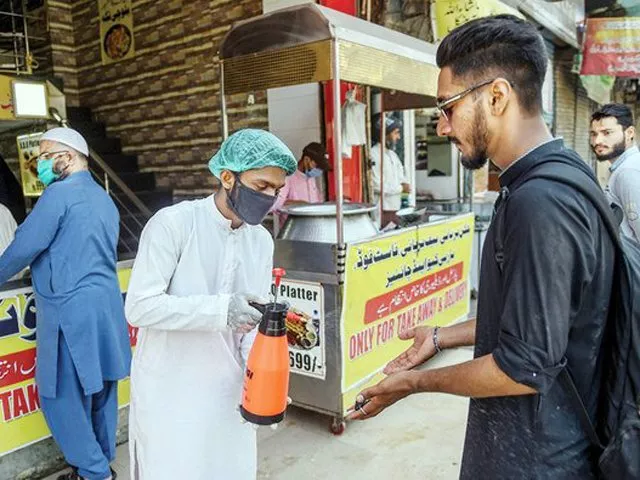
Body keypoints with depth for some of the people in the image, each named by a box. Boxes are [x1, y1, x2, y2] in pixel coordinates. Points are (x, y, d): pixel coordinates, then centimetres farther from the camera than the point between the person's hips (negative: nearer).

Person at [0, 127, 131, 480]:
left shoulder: (60, 193, -10)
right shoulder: (104, 199, 16)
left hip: (70, 312, -9)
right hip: (105, 308, 9)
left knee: (62, 397, 3)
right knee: (100, 391, 16)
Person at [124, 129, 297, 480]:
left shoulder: (262, 241, 3)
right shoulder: (173, 223, -16)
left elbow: (255, 318, 3)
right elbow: (139, 307, -21)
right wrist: (220, 309, -29)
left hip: (228, 392, 5)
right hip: (169, 394, -5)